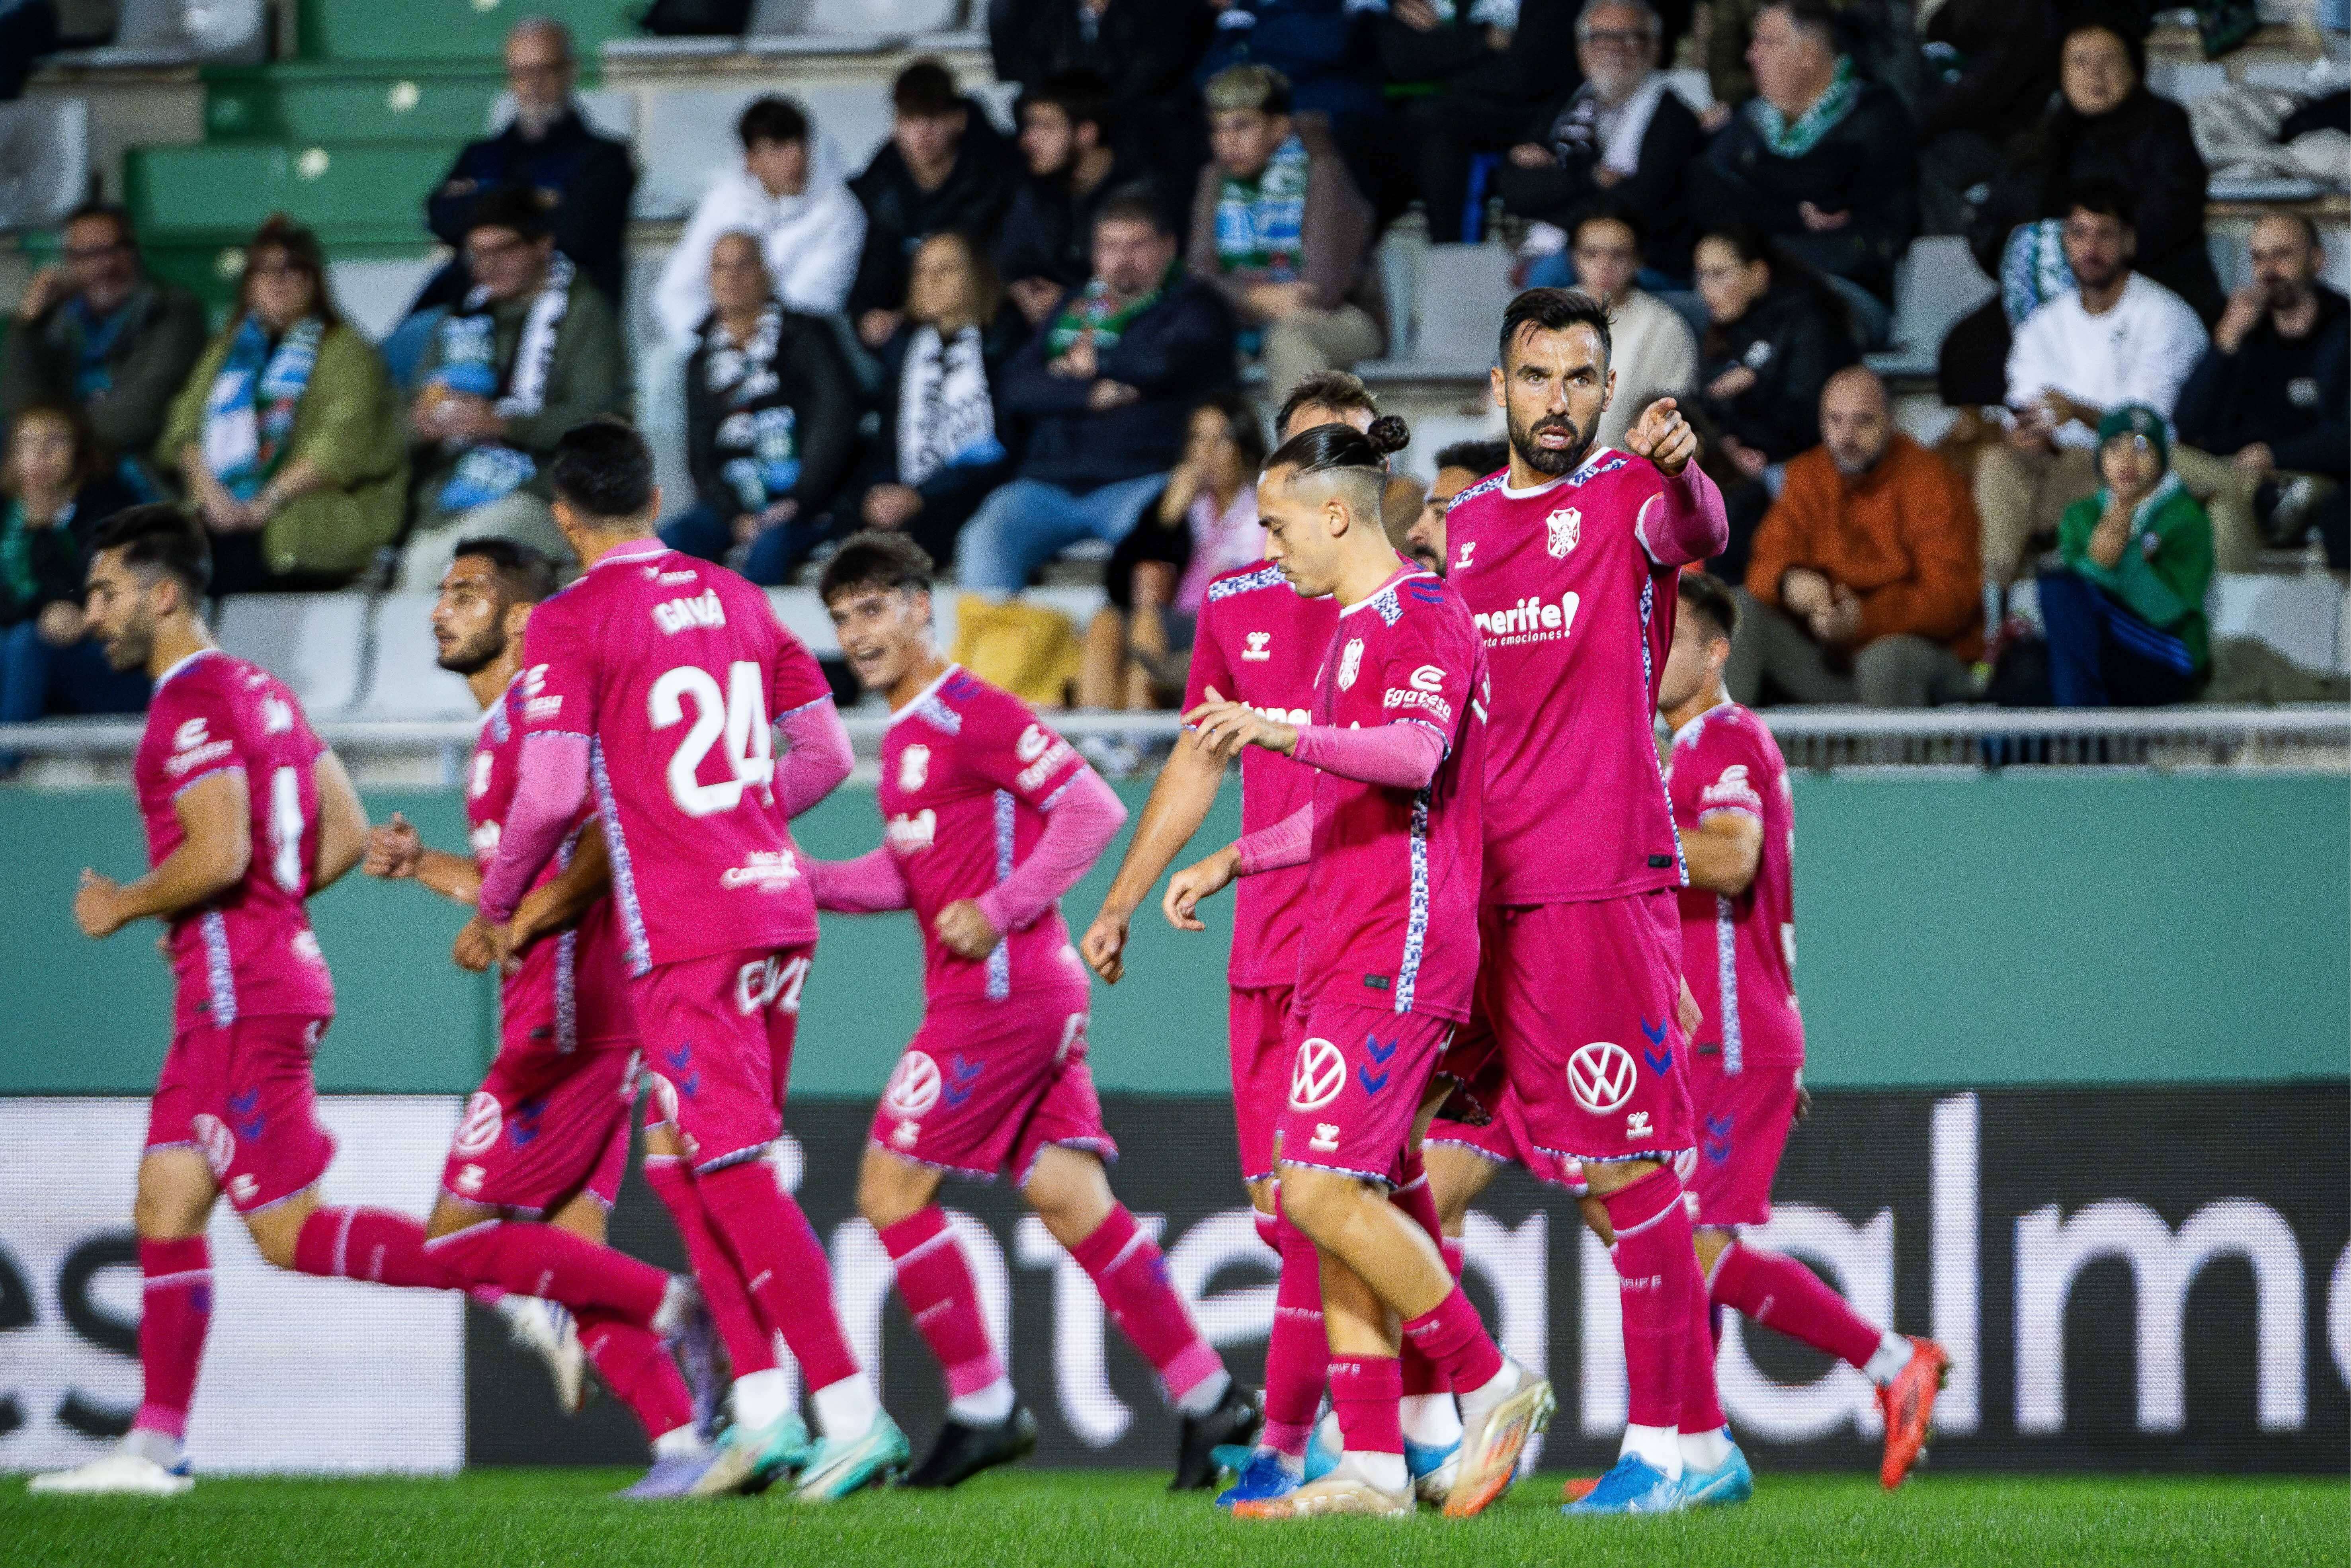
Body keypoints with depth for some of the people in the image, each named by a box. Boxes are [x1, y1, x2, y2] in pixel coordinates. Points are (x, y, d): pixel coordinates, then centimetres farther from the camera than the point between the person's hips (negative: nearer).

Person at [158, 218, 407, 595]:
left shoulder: (346, 351, 7)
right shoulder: (228, 349, 25)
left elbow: (342, 444, -8)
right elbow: (185, 426, 13)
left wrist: (267, 502, -15)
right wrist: (210, 493, -6)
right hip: (223, 511, 4)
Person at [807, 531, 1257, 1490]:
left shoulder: (972, 715, -11)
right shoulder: (906, 736, 18)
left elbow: (1092, 809, -15)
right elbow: (908, 872, 24)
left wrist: (998, 911, -18)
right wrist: (797, 881, 10)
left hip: (1002, 989, -9)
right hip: (1037, 996, 9)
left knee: (891, 1187, -5)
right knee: (1069, 1201, 4)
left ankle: (981, 1407, 0)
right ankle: (1207, 1400, 3)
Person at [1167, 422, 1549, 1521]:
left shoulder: (1422, 617, -9)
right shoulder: (1354, 628, 23)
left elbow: (1414, 758, -27)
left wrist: (1290, 734, -40)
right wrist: (1235, 861, 30)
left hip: (1400, 950, -10)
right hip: (1344, 950, 10)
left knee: (1324, 1191, -16)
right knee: (1333, 1199, 5)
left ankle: (1493, 1389, -4)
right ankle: (1371, 1467, 4)